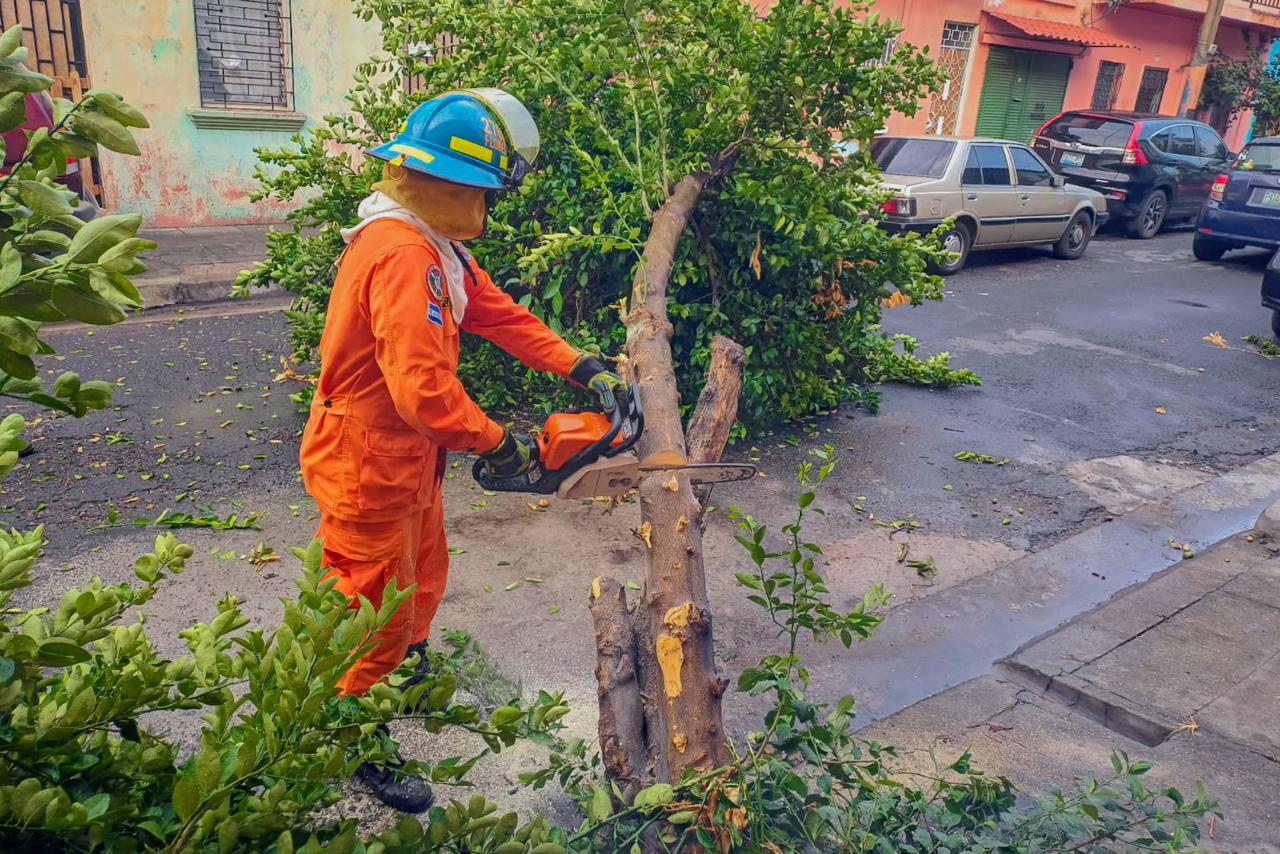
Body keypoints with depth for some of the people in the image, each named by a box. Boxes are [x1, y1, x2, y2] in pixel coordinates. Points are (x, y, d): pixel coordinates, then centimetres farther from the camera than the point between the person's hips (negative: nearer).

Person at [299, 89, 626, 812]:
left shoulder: (435, 245, 4)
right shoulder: (402, 256, -30)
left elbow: (499, 312, 6)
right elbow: (423, 387, -36)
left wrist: (584, 368, 1)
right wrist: (498, 443, -23)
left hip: (411, 459, 10)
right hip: (369, 466, -10)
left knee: (424, 580, 27)